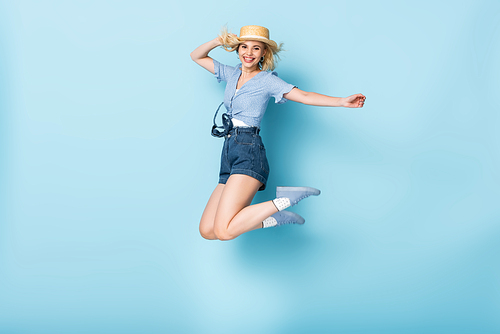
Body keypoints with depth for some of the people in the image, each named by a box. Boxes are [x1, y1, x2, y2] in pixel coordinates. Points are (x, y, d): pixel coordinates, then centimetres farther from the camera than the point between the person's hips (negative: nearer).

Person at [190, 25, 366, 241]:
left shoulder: (267, 80, 3)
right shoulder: (232, 74, 20)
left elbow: (304, 96, -6)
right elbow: (196, 56, 29)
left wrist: (342, 101, -19)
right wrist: (219, 41, 12)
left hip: (248, 152, -7)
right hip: (228, 155, 7)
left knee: (223, 231, -24)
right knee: (207, 230, 1)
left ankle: (284, 200, -10)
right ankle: (273, 219, 6)